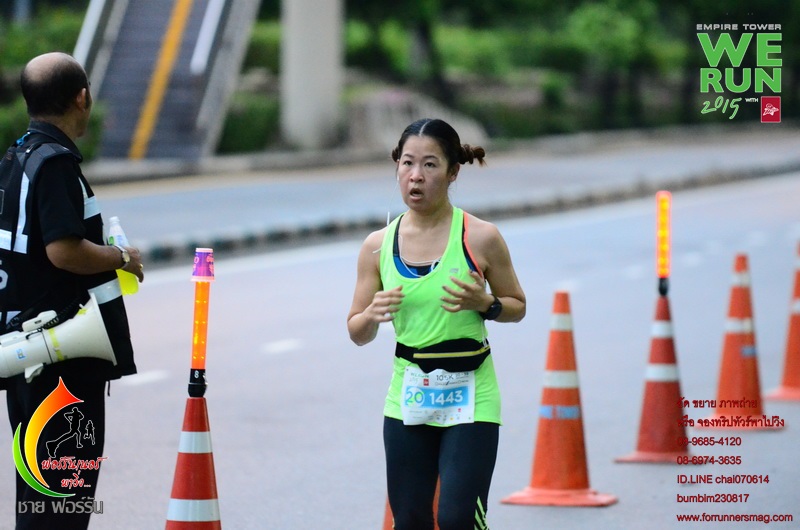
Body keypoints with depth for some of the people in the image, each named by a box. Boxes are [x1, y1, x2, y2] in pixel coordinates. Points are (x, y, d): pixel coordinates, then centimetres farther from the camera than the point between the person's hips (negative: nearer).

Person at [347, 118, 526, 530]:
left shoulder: (480, 238, -6)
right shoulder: (378, 246, 2)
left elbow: (517, 306, 6)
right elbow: (357, 333, 8)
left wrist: (485, 303, -15)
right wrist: (373, 315, -15)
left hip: (469, 395, -3)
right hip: (407, 398, 3)